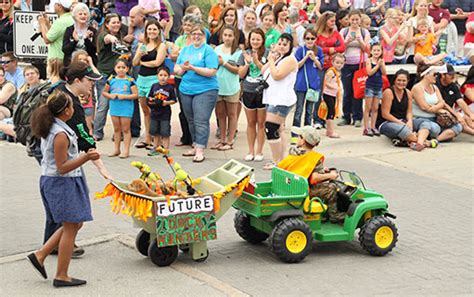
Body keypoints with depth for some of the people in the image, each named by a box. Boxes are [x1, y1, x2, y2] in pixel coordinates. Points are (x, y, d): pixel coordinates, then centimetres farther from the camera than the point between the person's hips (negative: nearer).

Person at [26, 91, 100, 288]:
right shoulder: (61, 134, -22)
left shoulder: (49, 129, 8)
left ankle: (40, 255, 18)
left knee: (74, 224, 18)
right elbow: (62, 167, -21)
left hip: (51, 181, 10)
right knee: (71, 227, 0)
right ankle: (61, 276, 7)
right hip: (62, 183, -10)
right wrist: (86, 157, -28)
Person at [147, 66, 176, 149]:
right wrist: (151, 100, -10)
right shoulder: (154, 86, 4)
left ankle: (166, 149, 7)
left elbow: (174, 100, -3)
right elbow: (149, 97, 11)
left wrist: (167, 102, -19)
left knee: (165, 133, -1)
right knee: (155, 132, 14)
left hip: (165, 113, -4)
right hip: (155, 112, 4)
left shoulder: (170, 88, -5)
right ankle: (156, 147, 26)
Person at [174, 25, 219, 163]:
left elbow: (212, 72, -14)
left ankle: (200, 150, -11)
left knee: (201, 121, -11)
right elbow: (176, 69, 14)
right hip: (186, 89, 6)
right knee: (191, 120, 12)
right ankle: (195, 146, 23)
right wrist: (183, 68, -8)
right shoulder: (185, 49, 14)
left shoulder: (208, 50, -4)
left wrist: (193, 68, -19)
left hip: (205, 90, -6)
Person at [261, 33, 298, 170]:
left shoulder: (290, 59, -9)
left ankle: (276, 161, -9)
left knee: (271, 129, -14)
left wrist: (271, 60, -9)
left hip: (281, 101, -10)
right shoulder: (277, 58, 21)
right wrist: (270, 59, 4)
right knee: (279, 130, 12)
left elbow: (277, 75, -20)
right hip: (273, 99, 10)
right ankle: (280, 160, 16)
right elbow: (263, 72, 14)